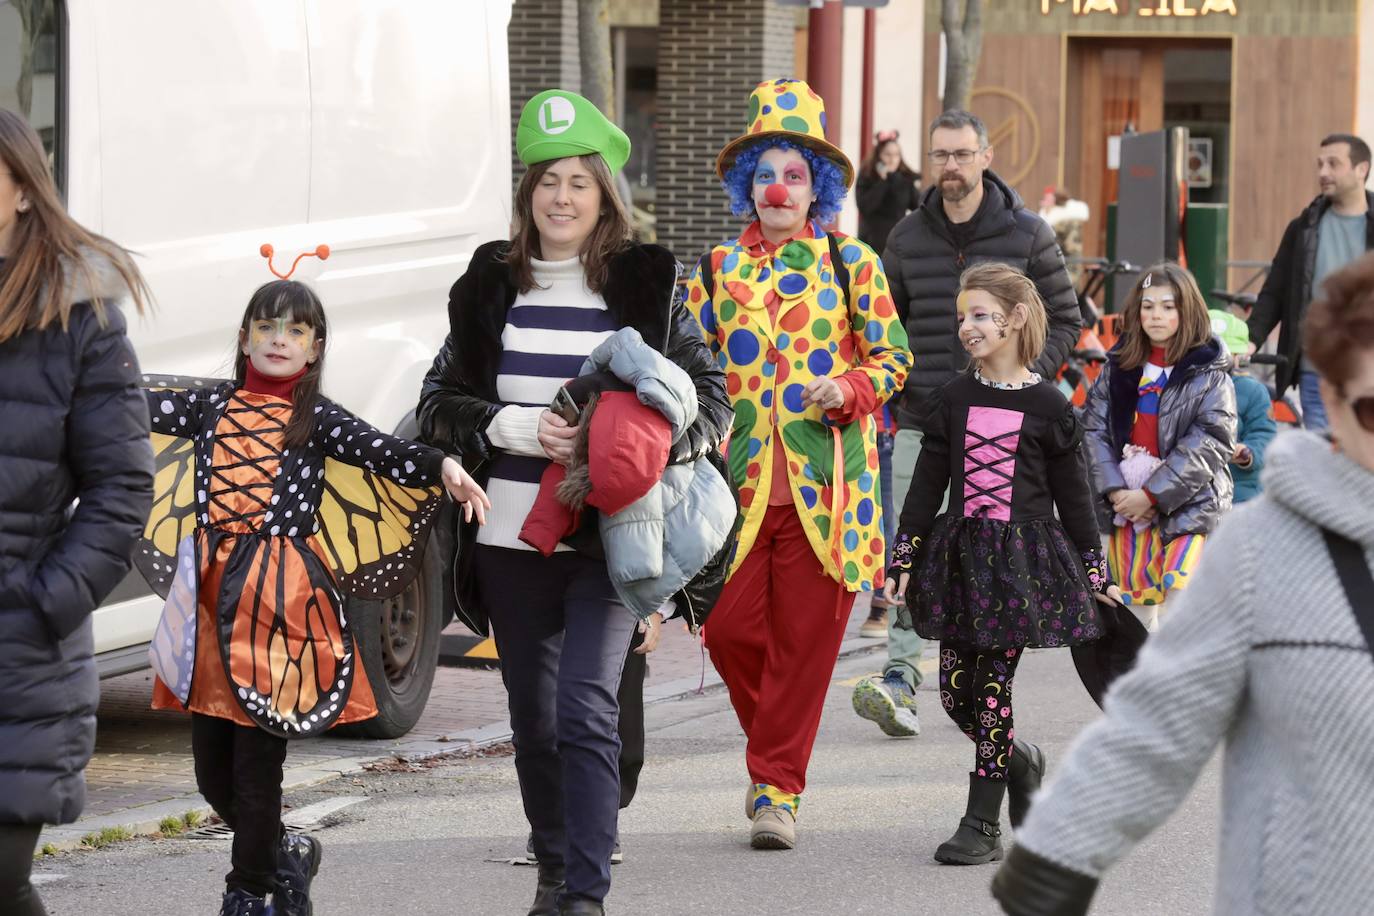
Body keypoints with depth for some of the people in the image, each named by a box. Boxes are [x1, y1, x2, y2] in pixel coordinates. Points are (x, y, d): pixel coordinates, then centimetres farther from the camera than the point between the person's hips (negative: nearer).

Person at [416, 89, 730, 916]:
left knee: (585, 709, -15)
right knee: (533, 716, 11)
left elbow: (711, 396, 5)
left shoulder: (648, 285, 2)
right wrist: (516, 427, -10)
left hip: (608, 537, -3)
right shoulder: (491, 288, 8)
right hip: (511, 538, 3)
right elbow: (439, 404, 9)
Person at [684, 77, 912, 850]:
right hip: (740, 479, 2)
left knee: (804, 642, -2)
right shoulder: (719, 269, 10)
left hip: (824, 485, -2)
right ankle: (775, 743, 25)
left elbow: (895, 356, 8)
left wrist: (849, 390, -10)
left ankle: (778, 786, 6)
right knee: (730, 628, -2)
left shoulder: (852, 264, 5)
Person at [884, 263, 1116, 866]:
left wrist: (1095, 571, 6)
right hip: (962, 555, 4)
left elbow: (1072, 494, 4)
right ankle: (1020, 762, 30)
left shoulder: (1046, 405, -1)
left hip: (1024, 557, -4)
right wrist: (904, 559, 4)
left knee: (994, 683, -6)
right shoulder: (952, 400, 7)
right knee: (955, 688, 2)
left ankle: (983, 823, 0)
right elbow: (927, 484, 9)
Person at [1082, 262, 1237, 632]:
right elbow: (1094, 428, 4)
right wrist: (1114, 489, -10)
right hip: (1126, 502, 4)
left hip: (1187, 503, -4)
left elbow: (1210, 442, -10)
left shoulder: (1209, 372, -2)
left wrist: (1152, 495, -14)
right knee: (1134, 595, 7)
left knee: (1182, 588, -19)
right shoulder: (1119, 366, 10)